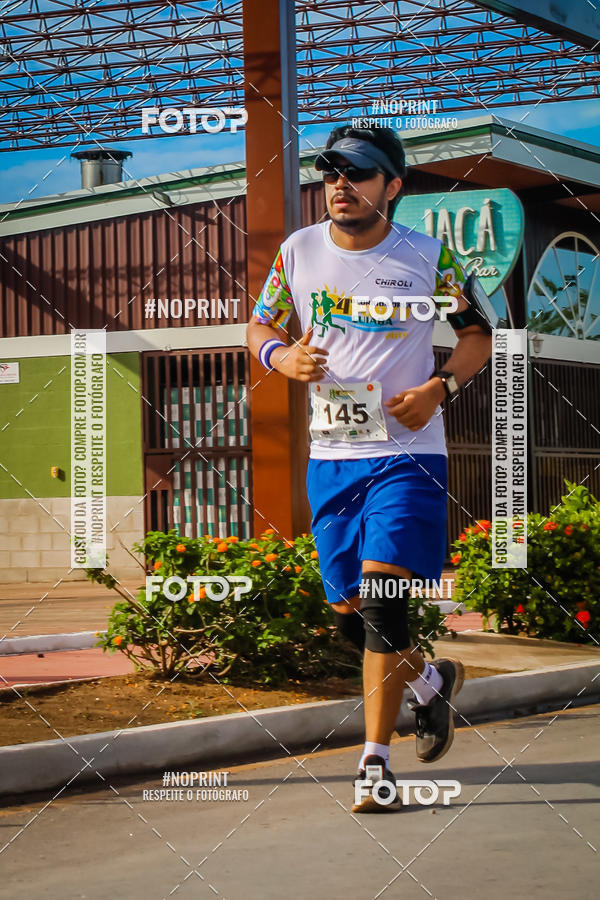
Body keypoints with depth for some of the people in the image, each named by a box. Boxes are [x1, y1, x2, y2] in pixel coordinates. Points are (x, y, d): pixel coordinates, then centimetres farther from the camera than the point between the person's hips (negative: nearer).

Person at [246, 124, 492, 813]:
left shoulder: (427, 257, -1)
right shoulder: (297, 251, 5)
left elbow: (477, 334, 8)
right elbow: (259, 326, 15)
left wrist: (441, 385, -10)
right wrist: (281, 354, -8)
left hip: (407, 452, -4)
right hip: (330, 455, 4)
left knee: (381, 599, -16)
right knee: (347, 611, 7)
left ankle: (376, 761, -8)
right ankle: (430, 680, 37)